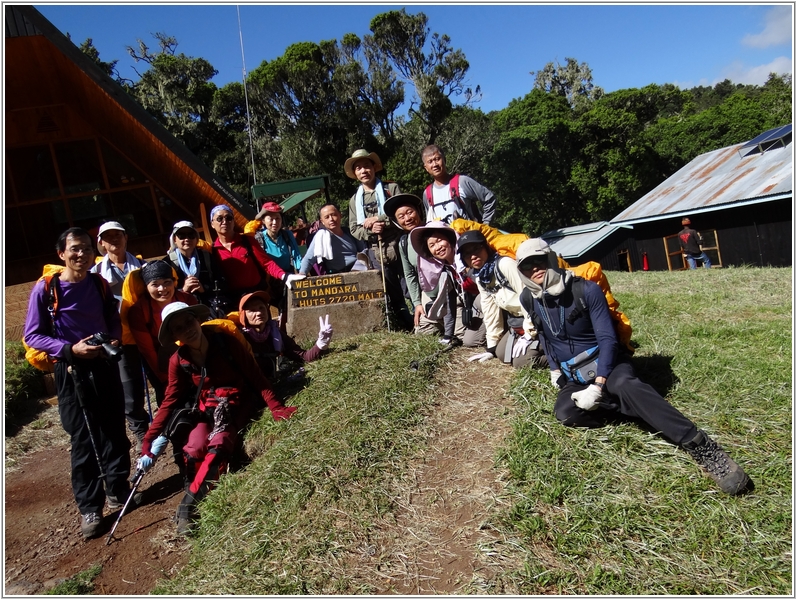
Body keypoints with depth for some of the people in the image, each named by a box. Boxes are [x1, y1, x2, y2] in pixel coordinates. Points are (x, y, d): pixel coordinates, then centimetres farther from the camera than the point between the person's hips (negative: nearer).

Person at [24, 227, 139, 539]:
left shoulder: (100, 284, 3)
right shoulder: (45, 288, -9)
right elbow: (32, 336, -7)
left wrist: (114, 339, -7)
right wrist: (70, 349, -20)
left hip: (105, 367, 4)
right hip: (72, 373, -3)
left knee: (115, 432, 11)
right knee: (83, 440, 4)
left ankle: (118, 491, 29)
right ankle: (89, 507, 18)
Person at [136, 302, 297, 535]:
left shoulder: (226, 342, -15)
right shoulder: (178, 361, -4)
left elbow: (256, 377, -14)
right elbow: (170, 401, 0)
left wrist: (276, 408, -24)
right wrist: (148, 441, -7)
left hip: (238, 403, -3)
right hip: (207, 408, 3)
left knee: (218, 445, -28)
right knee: (193, 449, -24)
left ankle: (189, 503, -14)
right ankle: (187, 510, -8)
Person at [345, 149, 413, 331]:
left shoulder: (391, 188, 6)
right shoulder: (354, 200, 13)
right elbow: (354, 230, 7)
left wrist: (378, 219, -12)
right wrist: (369, 230, -13)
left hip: (399, 248, -3)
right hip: (377, 254, 3)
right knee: (393, 296, 8)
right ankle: (409, 328, 20)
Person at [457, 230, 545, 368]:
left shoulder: (504, 264, -22)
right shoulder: (479, 277, 5)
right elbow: (490, 311, 10)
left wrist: (529, 334, -18)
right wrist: (491, 347, 10)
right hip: (517, 321, 9)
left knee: (522, 359, -21)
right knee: (501, 352, 0)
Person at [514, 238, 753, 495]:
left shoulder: (586, 290, -15)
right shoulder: (528, 300, -2)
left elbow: (607, 339, -16)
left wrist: (598, 386, -27)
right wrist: (554, 369, 10)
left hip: (605, 362, -3)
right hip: (573, 377, 3)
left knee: (624, 385, -39)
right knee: (565, 412, -30)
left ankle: (701, 446, -40)